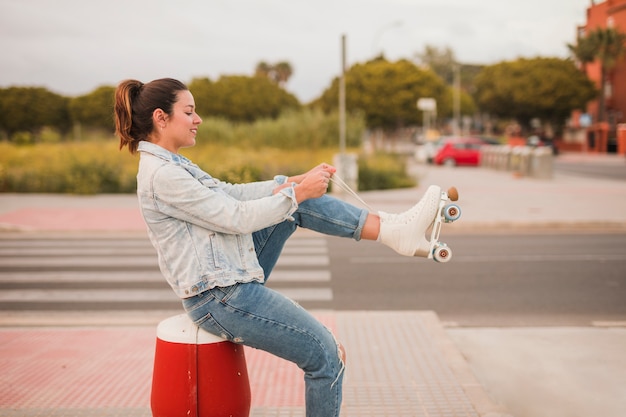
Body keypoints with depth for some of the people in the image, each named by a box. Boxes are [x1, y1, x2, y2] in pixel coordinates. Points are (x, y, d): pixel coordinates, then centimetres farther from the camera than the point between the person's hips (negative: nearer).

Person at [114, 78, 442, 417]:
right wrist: (297, 192, -14)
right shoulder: (161, 176, -20)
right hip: (219, 300, -10)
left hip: (234, 277, 10)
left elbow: (231, 194, 13)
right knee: (326, 355, -7)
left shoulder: (170, 164, 11)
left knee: (299, 203, 4)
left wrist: (293, 183, 3)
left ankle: (394, 229, -2)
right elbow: (237, 218, -21)